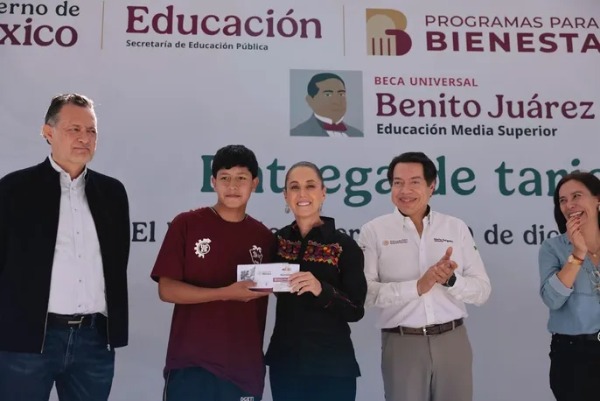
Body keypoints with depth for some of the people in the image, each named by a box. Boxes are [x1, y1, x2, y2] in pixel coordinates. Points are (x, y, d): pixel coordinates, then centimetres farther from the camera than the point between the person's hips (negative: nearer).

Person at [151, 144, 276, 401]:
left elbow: (264, 296, 12)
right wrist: (225, 293, -18)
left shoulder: (264, 237, 6)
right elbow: (166, 289, -8)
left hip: (245, 368, 3)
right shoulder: (186, 224, -2)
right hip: (191, 364, -3)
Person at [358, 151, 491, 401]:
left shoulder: (457, 228, 7)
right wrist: (417, 287, -18)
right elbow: (364, 290, -11)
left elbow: (482, 290, 5)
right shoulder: (374, 231, -1)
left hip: (452, 340, 2)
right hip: (402, 343, -2)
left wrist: (451, 281, -14)